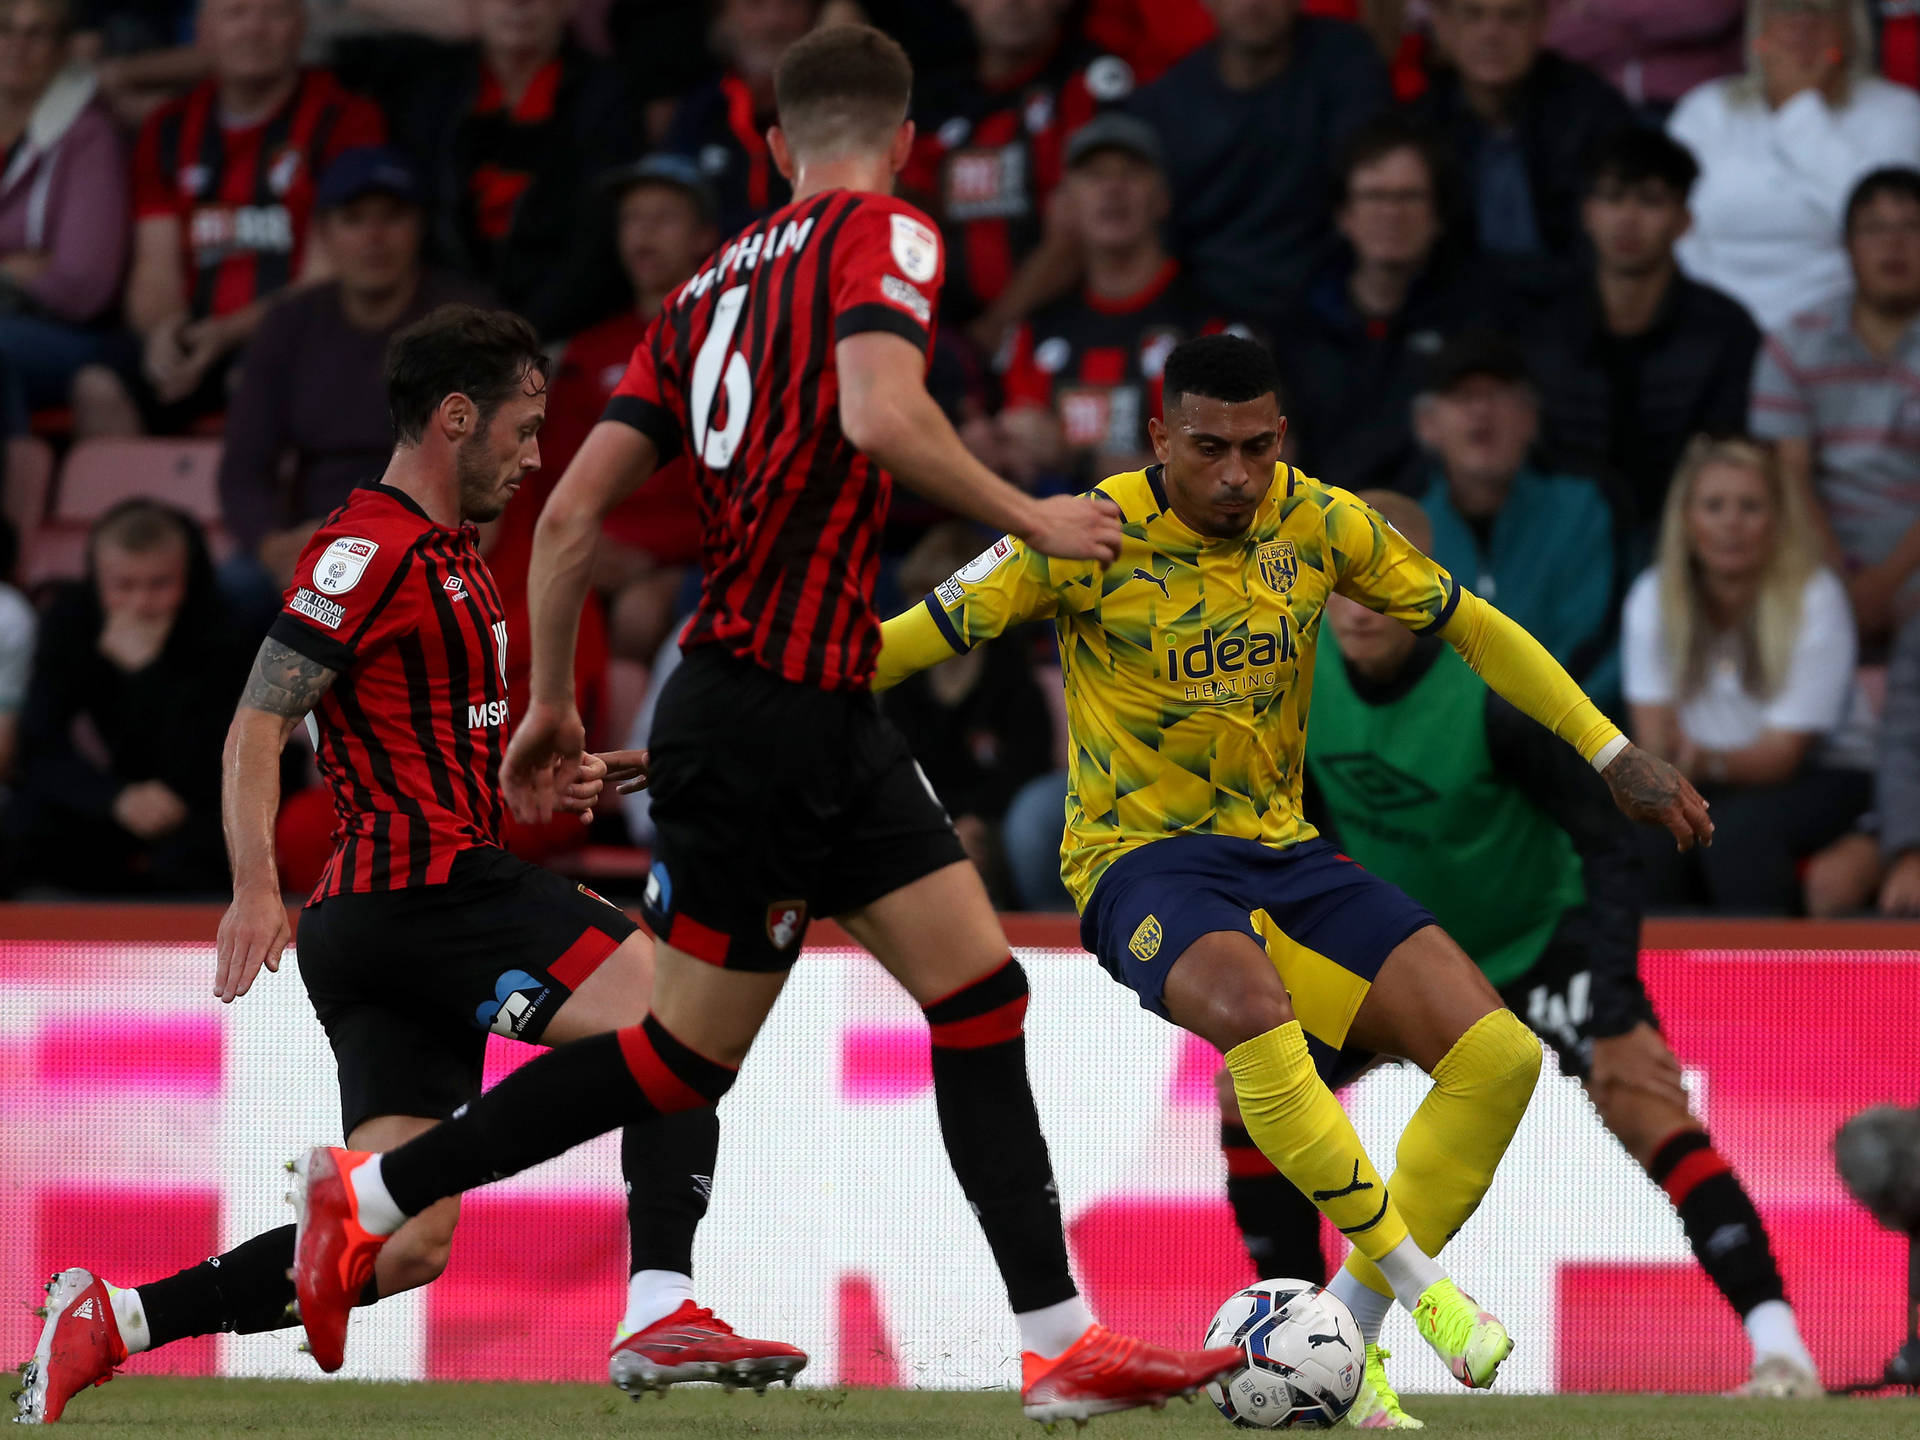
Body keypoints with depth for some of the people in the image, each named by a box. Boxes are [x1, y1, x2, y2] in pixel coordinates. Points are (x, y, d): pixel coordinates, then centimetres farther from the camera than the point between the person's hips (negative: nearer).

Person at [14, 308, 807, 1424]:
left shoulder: (451, 556, 24)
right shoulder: (372, 548, -8)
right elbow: (258, 728, -14)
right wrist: (257, 888, -26)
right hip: (427, 884, -10)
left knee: (405, 1247, 1)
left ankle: (112, 1322, 1)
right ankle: (662, 1314, -24)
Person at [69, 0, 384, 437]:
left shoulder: (344, 122, 2)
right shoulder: (169, 131, 17)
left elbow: (325, 285, -5)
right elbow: (155, 273, 12)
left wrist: (226, 333, -17)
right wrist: (163, 331, -13)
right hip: (193, 332, 4)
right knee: (98, 390, -25)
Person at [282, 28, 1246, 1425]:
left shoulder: (711, 284, 15)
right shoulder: (882, 236, -5)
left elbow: (573, 508, 12)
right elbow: (881, 417, -24)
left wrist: (552, 702, 20)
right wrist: (1030, 516, -11)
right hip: (765, 716, -9)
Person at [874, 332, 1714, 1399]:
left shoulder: (1319, 524, 0)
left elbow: (1471, 628, 13)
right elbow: (910, 641, -8)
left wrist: (1612, 756, 12)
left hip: (1281, 851, 5)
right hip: (1140, 860, -5)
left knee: (1497, 1053, -14)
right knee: (1249, 1004, -40)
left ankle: (1351, 1325, -4)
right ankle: (1413, 1277, -28)